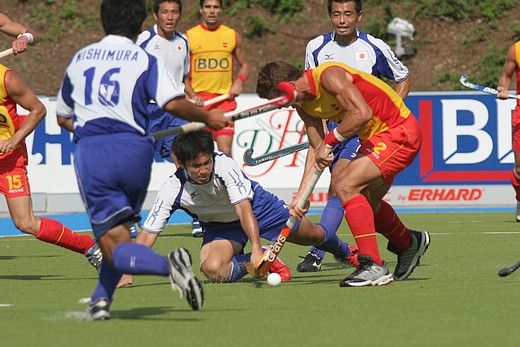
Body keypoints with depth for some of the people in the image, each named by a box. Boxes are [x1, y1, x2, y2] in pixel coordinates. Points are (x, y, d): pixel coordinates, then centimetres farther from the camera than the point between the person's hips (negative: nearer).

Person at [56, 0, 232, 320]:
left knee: (117, 249, -6)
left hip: (90, 153, 0)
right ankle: (101, 300, 17)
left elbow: (63, 117, 27)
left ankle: (168, 265, -35)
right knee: (120, 230, 27)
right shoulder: (145, 61, 6)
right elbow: (173, 103, -10)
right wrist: (207, 117, 6)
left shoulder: (79, 59, 18)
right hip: (135, 150, 0)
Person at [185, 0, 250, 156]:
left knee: (225, 149, -11)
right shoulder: (189, 36, 4)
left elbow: (245, 65, 18)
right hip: (198, 100, 0)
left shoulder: (233, 36, 8)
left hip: (225, 98, 0)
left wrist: (239, 82, -3)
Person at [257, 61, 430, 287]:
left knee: (345, 185, -21)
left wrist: (329, 141, -24)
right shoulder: (304, 105, 5)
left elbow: (362, 113, -34)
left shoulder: (328, 76, -24)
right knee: (366, 204, 21)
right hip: (373, 138, 10)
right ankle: (409, 243, 48)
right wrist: (302, 195, 0)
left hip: (399, 131, -10)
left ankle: (374, 266, -21)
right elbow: (316, 148, 8)